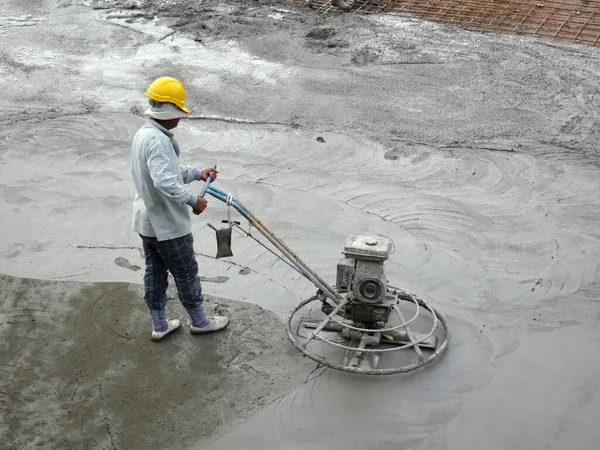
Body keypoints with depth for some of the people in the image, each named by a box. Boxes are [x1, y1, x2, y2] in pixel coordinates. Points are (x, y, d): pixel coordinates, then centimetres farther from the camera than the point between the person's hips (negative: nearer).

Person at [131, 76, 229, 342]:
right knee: (186, 274, 9)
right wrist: (192, 200, -25)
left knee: (154, 272, 17)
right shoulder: (158, 140, -27)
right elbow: (165, 182, -37)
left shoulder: (143, 134, 6)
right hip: (168, 225, -9)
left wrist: (198, 173, 8)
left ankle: (159, 325, 30)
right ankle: (200, 321, 27)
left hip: (147, 221, 10)